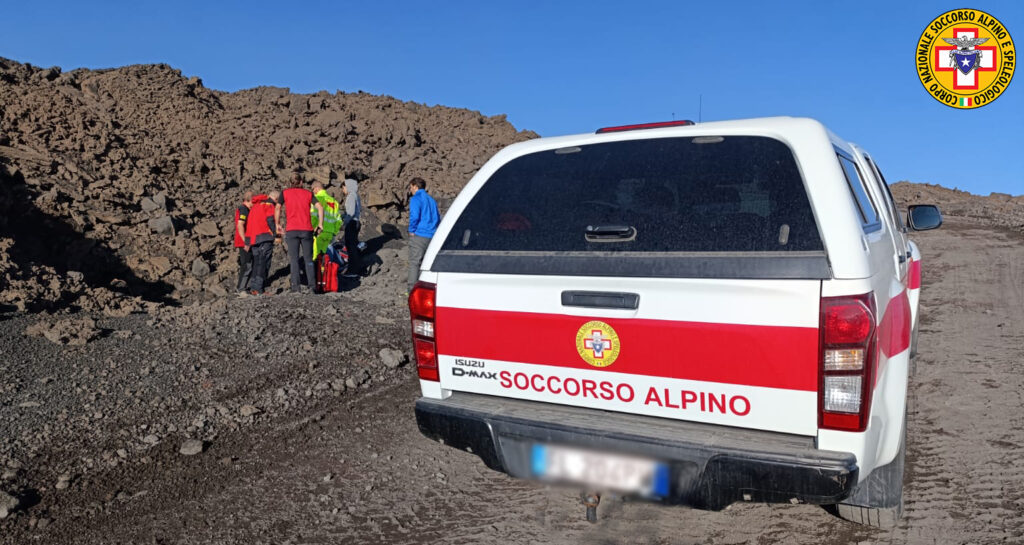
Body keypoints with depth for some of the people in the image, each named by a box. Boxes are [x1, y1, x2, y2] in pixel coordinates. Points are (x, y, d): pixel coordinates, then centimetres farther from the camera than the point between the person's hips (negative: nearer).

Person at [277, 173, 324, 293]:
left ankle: (295, 287, -4)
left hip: (291, 230, -1)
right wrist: (320, 223, 2)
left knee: (294, 259, 1)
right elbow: (320, 207, -2)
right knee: (308, 258, 9)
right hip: (306, 229, 1)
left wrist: (278, 224, 9)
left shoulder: (285, 193, 7)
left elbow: (277, 209, 0)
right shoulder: (308, 193, 9)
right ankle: (311, 285, 2)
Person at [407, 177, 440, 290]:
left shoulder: (415, 199, -7)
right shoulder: (431, 200, 17)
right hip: (432, 236, 7)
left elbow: (414, 216, -19)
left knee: (414, 262, -2)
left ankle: (412, 288, -3)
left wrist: (411, 231, -8)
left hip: (419, 235, -7)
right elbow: (438, 217, 19)